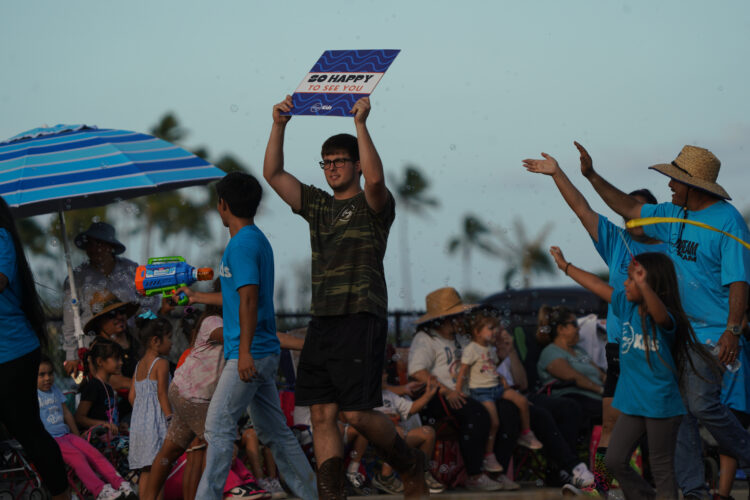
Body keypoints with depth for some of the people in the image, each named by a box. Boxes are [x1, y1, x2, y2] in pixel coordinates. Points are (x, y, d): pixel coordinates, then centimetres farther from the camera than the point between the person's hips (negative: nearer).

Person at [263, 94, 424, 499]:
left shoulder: (373, 206, 1)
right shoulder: (316, 205, 18)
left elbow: (375, 178, -22)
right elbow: (273, 174, 14)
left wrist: (360, 123, -23)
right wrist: (279, 125, 3)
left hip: (361, 318, -6)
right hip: (322, 321, 7)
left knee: (357, 413, -11)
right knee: (321, 415, 0)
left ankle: (409, 464, 13)